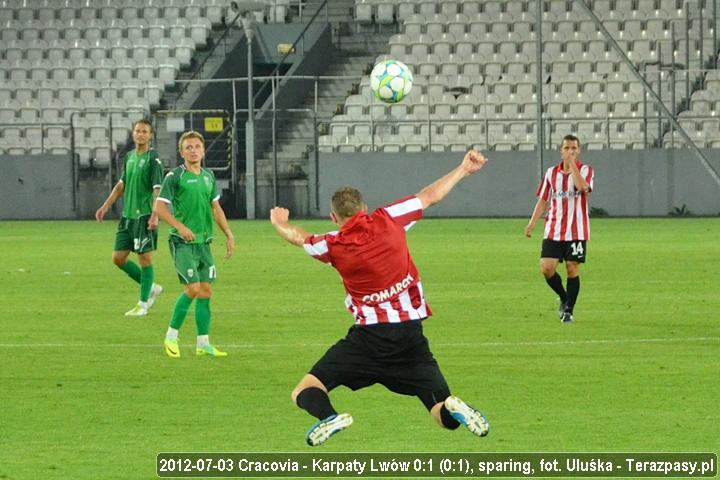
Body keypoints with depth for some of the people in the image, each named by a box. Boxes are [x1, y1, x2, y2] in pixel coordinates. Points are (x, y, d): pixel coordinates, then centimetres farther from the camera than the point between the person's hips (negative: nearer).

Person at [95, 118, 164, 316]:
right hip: (127, 216, 8)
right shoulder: (129, 156, 13)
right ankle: (151, 288, 21)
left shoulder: (153, 159, -9)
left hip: (144, 216, -8)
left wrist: (155, 216, -25)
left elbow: (158, 189, -16)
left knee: (145, 258, -3)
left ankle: (143, 304, 5)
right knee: (118, 258, 7)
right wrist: (106, 206, 20)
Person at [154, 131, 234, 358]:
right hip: (182, 242, -6)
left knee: (206, 290, 4)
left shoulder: (208, 176, 11)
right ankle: (171, 336, -2)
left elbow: (215, 208, 20)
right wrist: (180, 226, -22)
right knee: (193, 288, -16)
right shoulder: (175, 176, -8)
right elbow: (159, 207, -10)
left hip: (204, 242, 6)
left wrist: (229, 235, 15)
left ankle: (203, 343, 9)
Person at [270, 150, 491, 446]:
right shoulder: (387, 221, 1)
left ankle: (328, 416, -30)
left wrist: (279, 222, 42)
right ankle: (452, 409, -33)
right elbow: (429, 196, 11)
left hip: (369, 336, -2)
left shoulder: (334, 246, 0)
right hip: (411, 335, 2)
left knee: (305, 392, 4)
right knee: (444, 416, 4)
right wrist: (463, 169, 25)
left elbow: (297, 237, 20)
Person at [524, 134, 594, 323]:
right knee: (546, 268, -8)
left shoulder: (585, 170, -2)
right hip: (553, 231, 3)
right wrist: (532, 223, 2)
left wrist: (572, 164, -21)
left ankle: (568, 310, 11)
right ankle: (564, 298, 18)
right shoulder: (551, 173, 9)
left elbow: (582, 187, -25)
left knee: (573, 269, -2)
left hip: (576, 232, -3)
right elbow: (543, 200, 13)